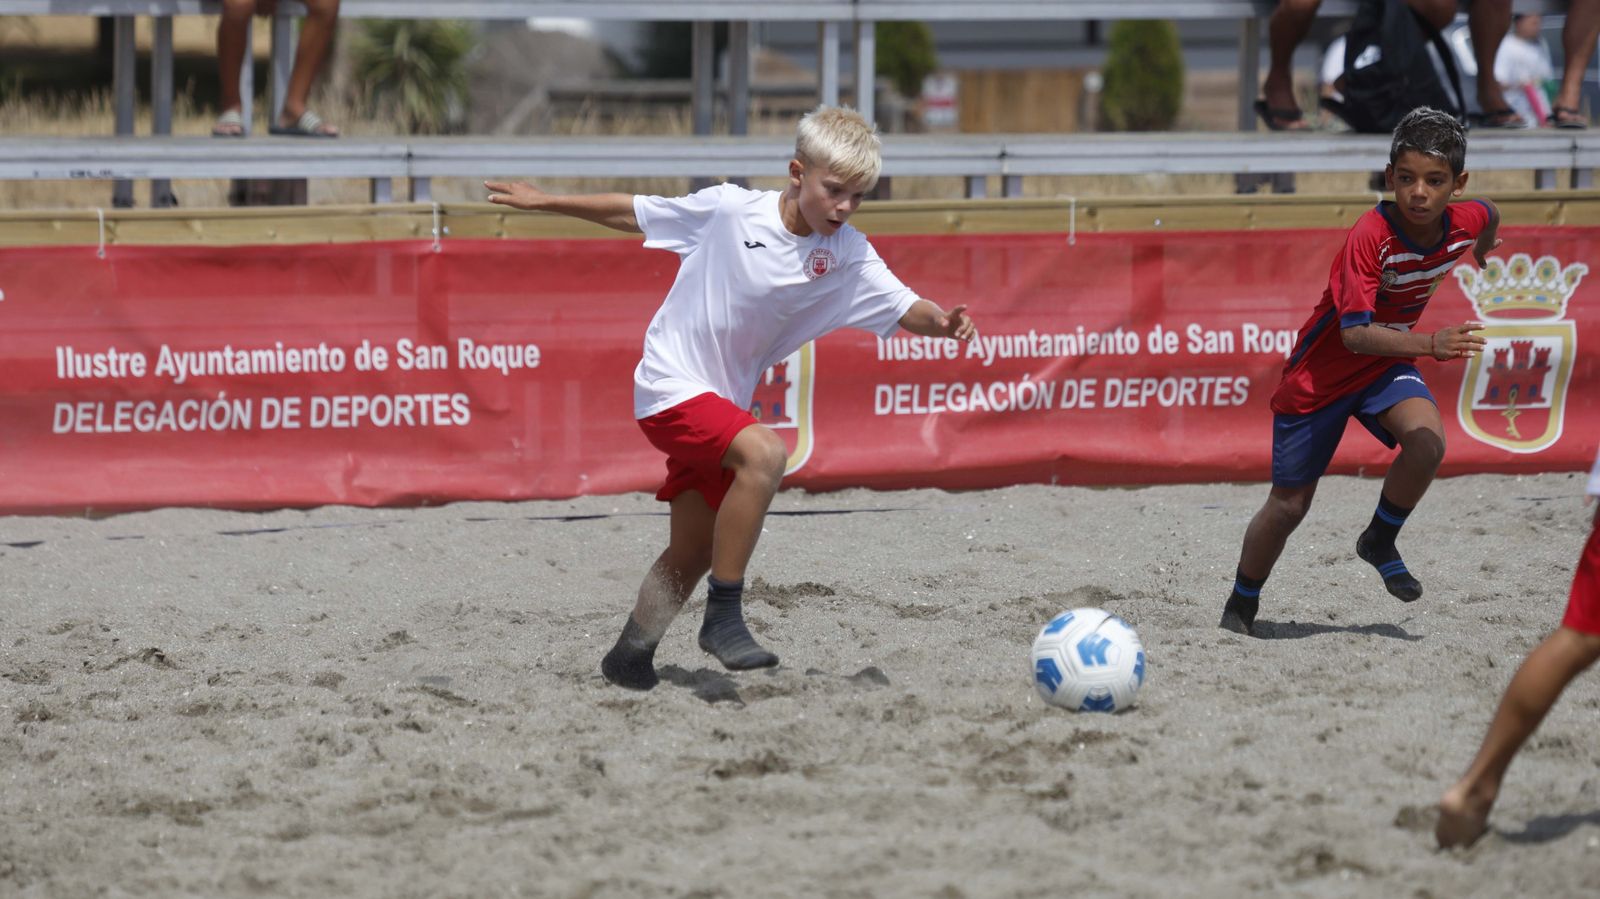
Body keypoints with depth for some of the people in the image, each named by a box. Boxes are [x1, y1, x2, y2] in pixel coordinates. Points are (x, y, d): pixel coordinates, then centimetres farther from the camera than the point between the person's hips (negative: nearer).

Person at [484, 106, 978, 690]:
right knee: (763, 453, -30)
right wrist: (543, 202, 5)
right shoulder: (729, 210, -13)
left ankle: (629, 658, 35)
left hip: (721, 401, 6)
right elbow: (634, 214, -1)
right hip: (671, 385, -6)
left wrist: (942, 323, -36)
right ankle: (724, 617, -23)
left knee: (692, 555, 13)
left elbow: (902, 308, -13)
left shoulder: (848, 257, -5)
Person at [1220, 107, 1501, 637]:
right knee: (1289, 505, 5)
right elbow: (1354, 333, -37)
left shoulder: (1465, 222, -15)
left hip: (1387, 363, 4)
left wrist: (1483, 252, 36)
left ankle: (1379, 543, -1)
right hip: (1322, 372, -4)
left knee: (1427, 441, -27)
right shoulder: (1369, 236, -31)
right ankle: (1241, 607, 29)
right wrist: (1431, 344, -49)